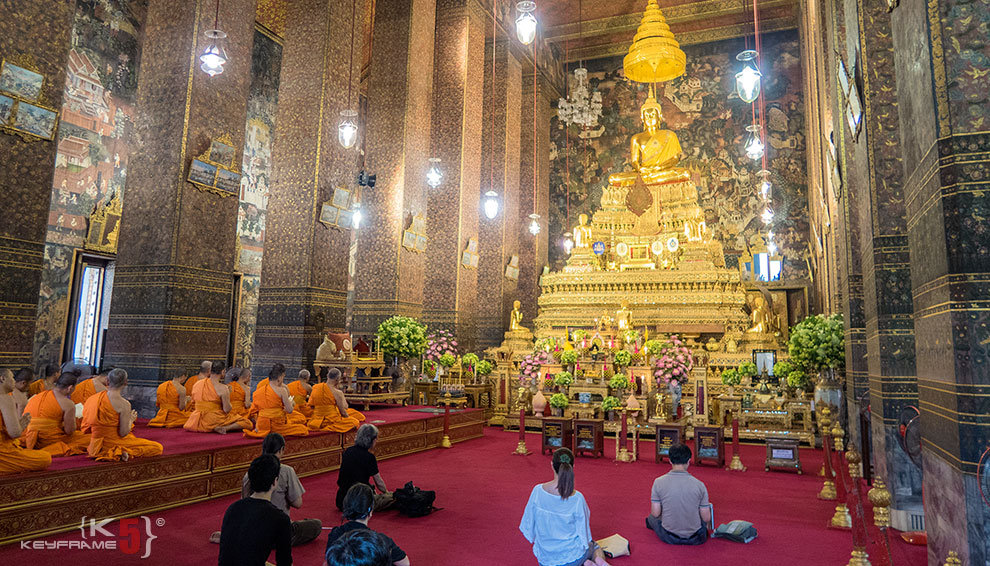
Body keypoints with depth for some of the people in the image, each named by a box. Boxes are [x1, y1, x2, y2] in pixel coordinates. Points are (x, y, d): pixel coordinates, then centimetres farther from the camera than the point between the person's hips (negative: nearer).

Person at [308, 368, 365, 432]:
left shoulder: (315, 387, -1)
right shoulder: (338, 393, -16)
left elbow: (311, 406, 8)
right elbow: (343, 412, -9)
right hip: (332, 420, -8)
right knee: (355, 422, 0)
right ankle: (330, 427, -6)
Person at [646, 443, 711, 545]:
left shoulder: (658, 482, -14)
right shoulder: (699, 485, -13)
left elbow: (655, 513, -9)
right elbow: (706, 519, -7)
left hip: (668, 537, 0)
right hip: (695, 539, 1)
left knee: (652, 517, 32)